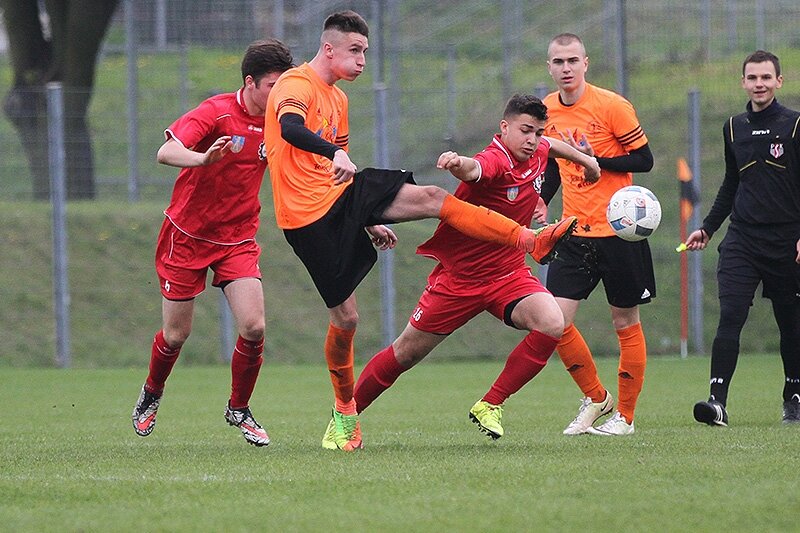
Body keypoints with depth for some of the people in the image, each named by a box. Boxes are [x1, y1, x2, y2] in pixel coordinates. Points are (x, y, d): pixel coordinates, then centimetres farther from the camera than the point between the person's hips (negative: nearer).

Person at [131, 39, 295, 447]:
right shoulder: (217, 112, -19)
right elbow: (165, 153, -31)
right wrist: (203, 158, -53)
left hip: (238, 239, 3)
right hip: (187, 235, -3)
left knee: (253, 326, -15)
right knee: (176, 335, 4)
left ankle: (239, 409, 8)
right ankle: (152, 394, 36)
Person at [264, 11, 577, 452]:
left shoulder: (337, 99, 18)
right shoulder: (296, 85, -12)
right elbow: (290, 128, -34)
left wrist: (370, 221, 28)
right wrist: (335, 155, -50)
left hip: (341, 199, 8)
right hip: (308, 217, -8)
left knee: (432, 198, -7)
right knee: (344, 317, -4)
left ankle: (531, 241, -10)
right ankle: (344, 415, 15)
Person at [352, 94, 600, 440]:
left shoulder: (538, 153, -1)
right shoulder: (495, 161, -25)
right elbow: (474, 169, -52)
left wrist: (584, 159, 36)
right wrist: (459, 164, -74)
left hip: (510, 275, 5)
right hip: (459, 277, -5)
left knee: (552, 324, -24)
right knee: (406, 353, 5)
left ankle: (489, 406, -11)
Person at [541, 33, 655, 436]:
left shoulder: (611, 106, -10)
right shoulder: (548, 111, 7)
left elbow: (645, 160, -9)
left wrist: (597, 160, -21)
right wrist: (538, 203, 6)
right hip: (576, 235, 5)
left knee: (625, 322, 3)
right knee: (556, 320, -6)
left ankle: (625, 415, 13)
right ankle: (595, 398, 13)